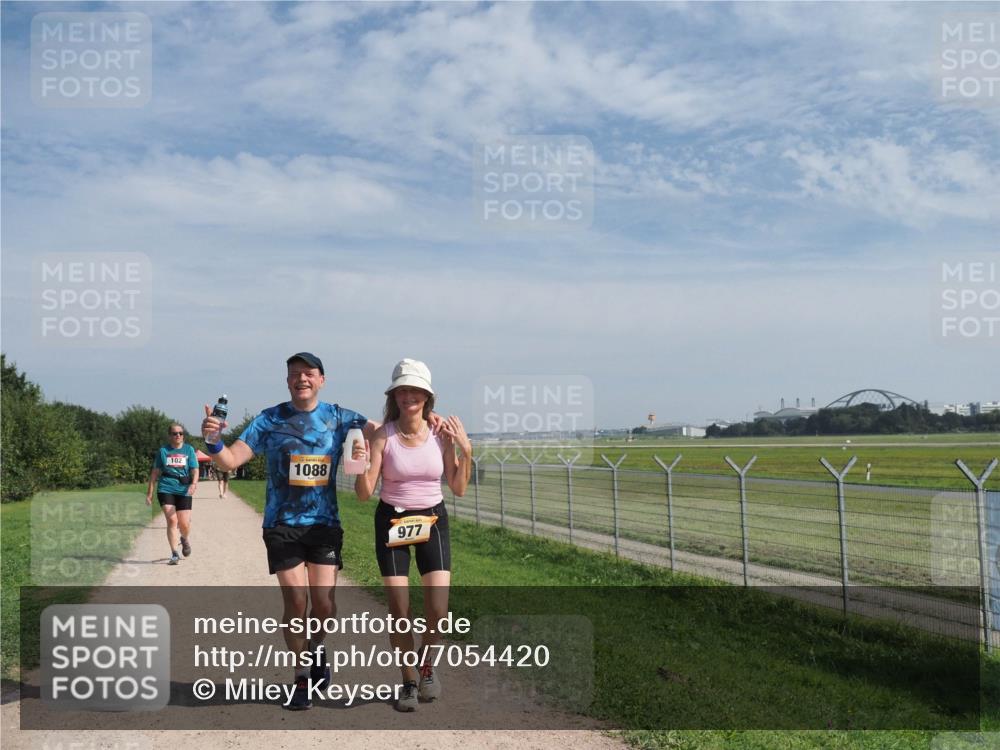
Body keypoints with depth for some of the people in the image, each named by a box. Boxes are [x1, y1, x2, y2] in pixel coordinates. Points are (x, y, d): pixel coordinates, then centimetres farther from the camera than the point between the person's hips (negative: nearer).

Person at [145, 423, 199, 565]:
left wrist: (194, 483, -18)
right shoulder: (163, 451, 9)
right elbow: (155, 472, 12)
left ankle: (185, 540, 33)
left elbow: (195, 470, 2)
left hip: (184, 491, 0)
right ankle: (174, 554, -7)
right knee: (172, 520, -13)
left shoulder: (189, 450, 9)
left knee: (184, 524, -3)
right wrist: (149, 493, 9)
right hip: (165, 489, 0)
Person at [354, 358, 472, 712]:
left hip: (432, 520, 1)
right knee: (399, 610, -3)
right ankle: (408, 681, 20)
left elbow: (458, 488, -2)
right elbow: (364, 493, -11)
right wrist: (361, 466, -29)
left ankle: (426, 667, 22)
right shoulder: (383, 435, -11)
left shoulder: (442, 432, -6)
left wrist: (465, 450, -13)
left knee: (438, 608, -9)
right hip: (392, 521, -1)